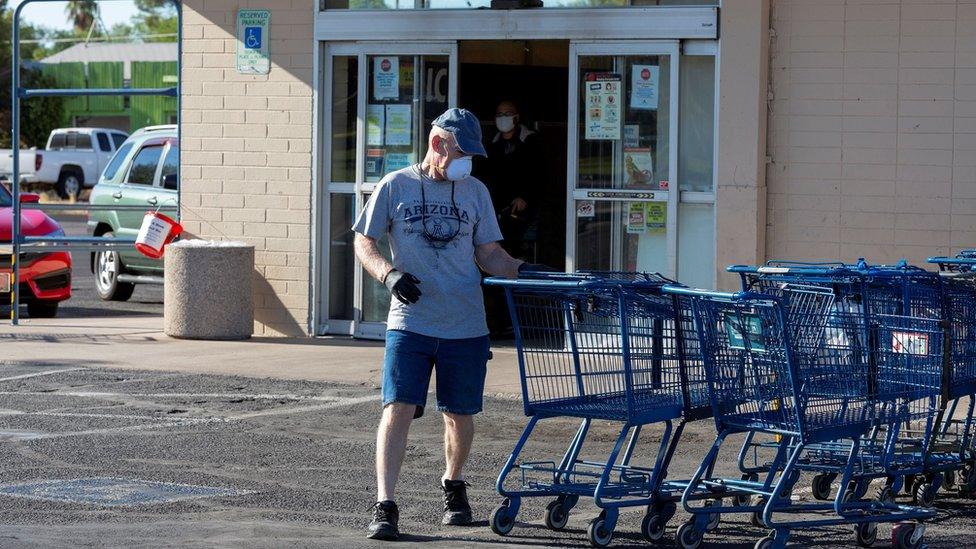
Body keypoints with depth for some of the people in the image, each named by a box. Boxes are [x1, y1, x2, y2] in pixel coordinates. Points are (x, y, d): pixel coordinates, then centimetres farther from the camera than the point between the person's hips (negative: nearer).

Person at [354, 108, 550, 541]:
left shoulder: (475, 192, 11)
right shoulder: (395, 187, 3)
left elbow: (488, 254, 13)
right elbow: (363, 242, 5)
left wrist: (521, 270, -6)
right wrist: (389, 273, -14)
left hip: (466, 326, 3)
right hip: (410, 322, -3)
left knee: (459, 415, 10)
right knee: (398, 408, -13)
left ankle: (453, 486, 36)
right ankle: (384, 507, -13)